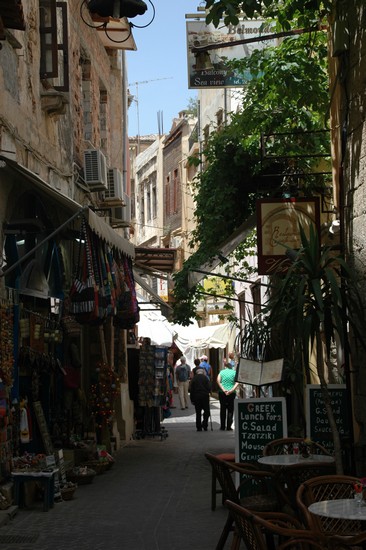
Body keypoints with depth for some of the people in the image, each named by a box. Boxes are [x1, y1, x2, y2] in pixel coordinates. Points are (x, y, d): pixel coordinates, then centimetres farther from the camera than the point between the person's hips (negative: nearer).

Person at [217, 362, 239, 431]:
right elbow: (237, 383, -8)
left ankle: (222, 426, 10)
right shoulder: (234, 372, 6)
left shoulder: (222, 372, 7)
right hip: (232, 393, -1)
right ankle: (229, 426, -1)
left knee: (222, 409, 9)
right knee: (230, 410, 5)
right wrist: (232, 390, -14)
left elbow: (218, 381, -8)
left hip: (222, 392, 1)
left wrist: (223, 389, -13)